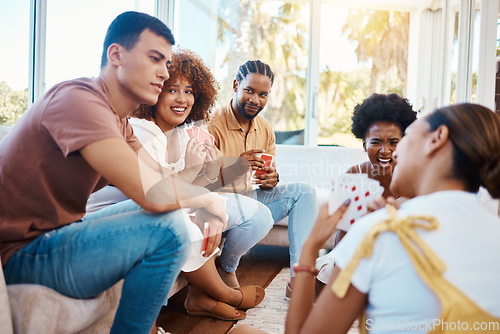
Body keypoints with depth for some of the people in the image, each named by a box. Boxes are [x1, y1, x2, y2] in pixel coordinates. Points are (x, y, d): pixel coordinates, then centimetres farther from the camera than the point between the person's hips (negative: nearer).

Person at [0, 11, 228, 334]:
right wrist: (211, 200, -14)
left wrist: (209, 210, -8)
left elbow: (157, 177, 9)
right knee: (167, 227, -25)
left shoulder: (118, 118, 10)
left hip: (55, 233, 10)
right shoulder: (78, 99, -23)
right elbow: (153, 192, -32)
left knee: (170, 214, 18)